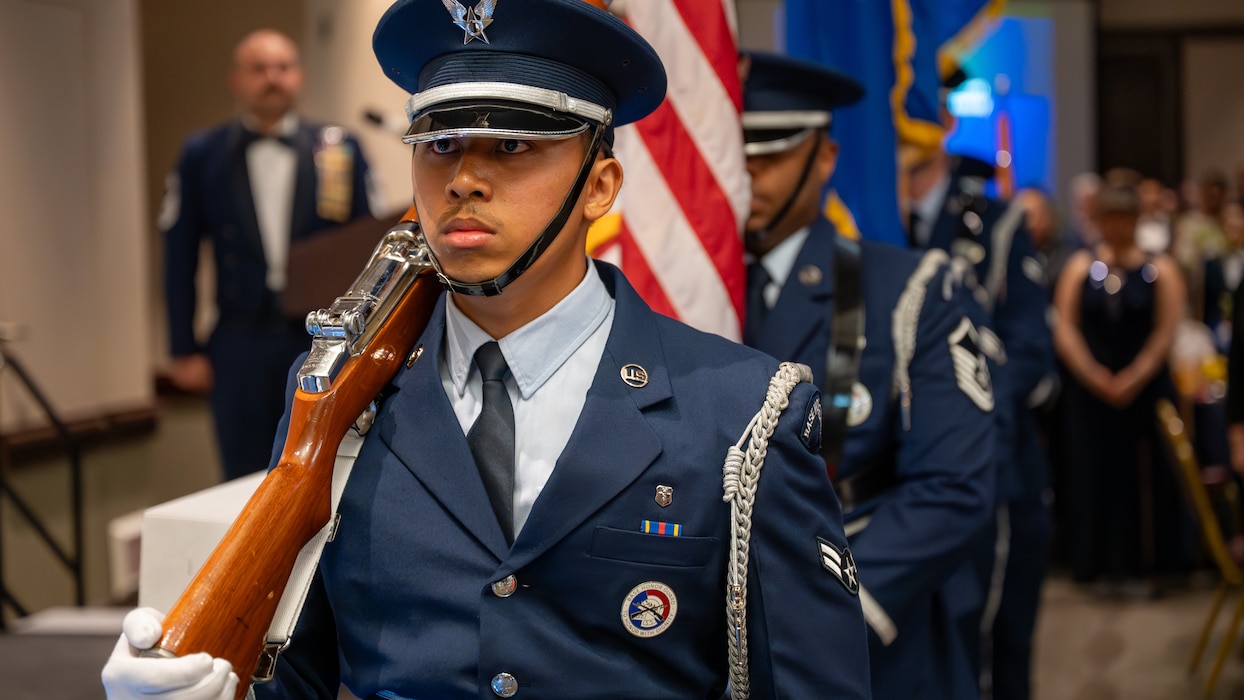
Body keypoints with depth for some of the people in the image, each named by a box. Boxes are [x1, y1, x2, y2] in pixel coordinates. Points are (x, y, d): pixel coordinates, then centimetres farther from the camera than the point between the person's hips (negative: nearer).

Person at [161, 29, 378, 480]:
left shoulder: (340, 150, 4)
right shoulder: (203, 155, 4)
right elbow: (180, 258, 5)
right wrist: (184, 350, 1)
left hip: (325, 340, 0)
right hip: (240, 345, 0)